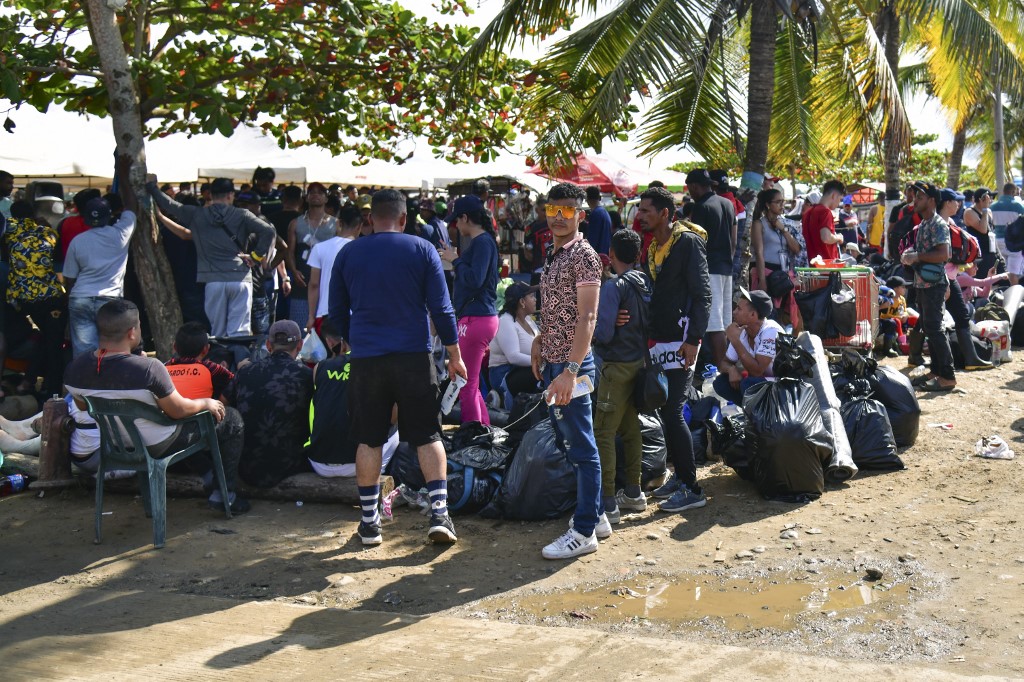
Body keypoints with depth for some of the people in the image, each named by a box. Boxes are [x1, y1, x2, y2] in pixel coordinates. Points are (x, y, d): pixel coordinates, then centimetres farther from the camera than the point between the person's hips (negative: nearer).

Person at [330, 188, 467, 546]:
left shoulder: (347, 254, 5)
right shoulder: (421, 249, 0)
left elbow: (337, 313, 12)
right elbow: (441, 308, -1)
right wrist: (454, 355, 7)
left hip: (366, 359, 1)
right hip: (414, 356, -1)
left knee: (369, 440, 8)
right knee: (427, 436, 6)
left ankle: (369, 522, 12)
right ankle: (439, 513, -1)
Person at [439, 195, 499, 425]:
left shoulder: (483, 242, -13)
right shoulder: (480, 241, 16)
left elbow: (475, 279, -23)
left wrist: (455, 260, -11)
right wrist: (455, 260, 14)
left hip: (476, 319, -11)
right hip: (480, 317, 11)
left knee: (466, 386, -5)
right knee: (471, 385, 19)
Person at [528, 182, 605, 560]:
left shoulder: (583, 255, -14)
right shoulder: (554, 256, 14)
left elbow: (587, 318, -21)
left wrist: (570, 370, -26)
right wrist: (539, 343, 17)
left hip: (571, 364, -10)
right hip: (552, 362, 10)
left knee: (581, 447, -2)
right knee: (566, 441, 16)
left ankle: (584, 531, 5)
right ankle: (595, 515, 28)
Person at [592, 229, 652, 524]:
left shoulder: (614, 287, -17)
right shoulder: (646, 283, 5)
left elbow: (603, 333, -20)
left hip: (617, 367, -8)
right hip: (640, 361, 8)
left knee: (603, 433, -5)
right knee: (631, 429, 17)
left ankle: (608, 503, -6)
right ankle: (633, 493, 25)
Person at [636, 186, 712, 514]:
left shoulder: (687, 242, -10)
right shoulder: (653, 247, 15)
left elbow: (703, 294, -15)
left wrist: (693, 339, -21)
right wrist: (648, 336, 10)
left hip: (680, 341, -9)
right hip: (658, 340, 9)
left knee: (673, 413, -10)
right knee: (666, 412, 12)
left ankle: (692, 488, -4)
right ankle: (679, 477, 23)